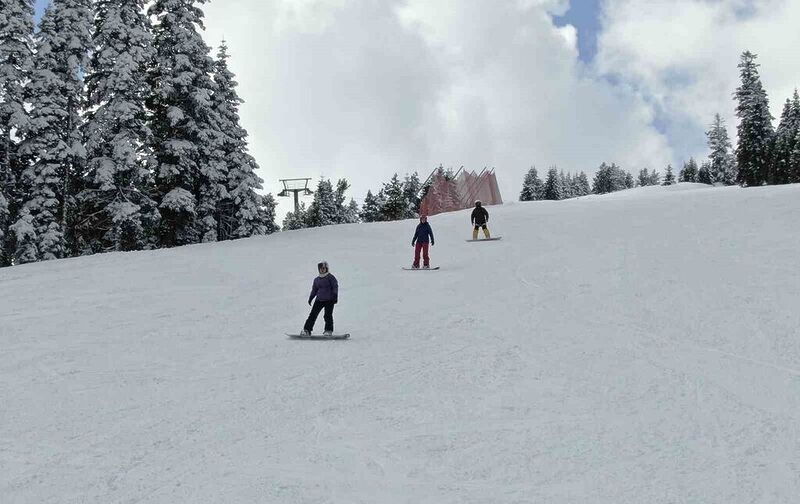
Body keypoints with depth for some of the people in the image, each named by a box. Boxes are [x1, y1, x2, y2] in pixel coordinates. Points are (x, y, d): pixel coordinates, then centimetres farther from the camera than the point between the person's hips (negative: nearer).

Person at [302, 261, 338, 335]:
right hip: (319, 300, 4)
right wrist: (310, 298, 11)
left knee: (328, 315, -8)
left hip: (329, 300, -4)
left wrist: (335, 296, -15)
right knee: (313, 314, -2)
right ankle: (307, 330, 0)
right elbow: (314, 290, 20)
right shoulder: (317, 280, 14)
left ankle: (329, 330, 3)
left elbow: (335, 287, -5)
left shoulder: (331, 277, -1)